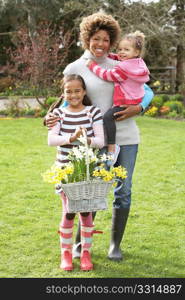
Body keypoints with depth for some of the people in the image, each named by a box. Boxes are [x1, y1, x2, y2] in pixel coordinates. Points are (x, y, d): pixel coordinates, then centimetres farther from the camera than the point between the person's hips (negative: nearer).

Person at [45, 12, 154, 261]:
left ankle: (116, 244, 21)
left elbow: (147, 91, 10)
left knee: (123, 192, 6)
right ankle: (80, 242, 23)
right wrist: (50, 117, -17)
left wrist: (138, 108, -10)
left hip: (127, 136, 3)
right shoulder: (74, 68, 2)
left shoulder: (118, 67, 8)